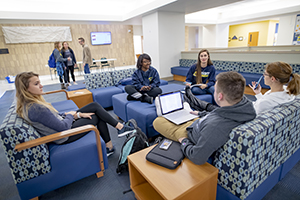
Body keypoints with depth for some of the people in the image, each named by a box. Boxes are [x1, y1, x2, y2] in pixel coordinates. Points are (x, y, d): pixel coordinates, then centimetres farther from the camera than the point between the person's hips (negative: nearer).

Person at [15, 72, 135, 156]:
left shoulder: (30, 103, 3)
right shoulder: (35, 108, -28)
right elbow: (63, 127, -26)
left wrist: (78, 114, 0)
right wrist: (70, 115, -6)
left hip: (63, 123, 9)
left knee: (95, 106, 3)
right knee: (97, 117, -3)